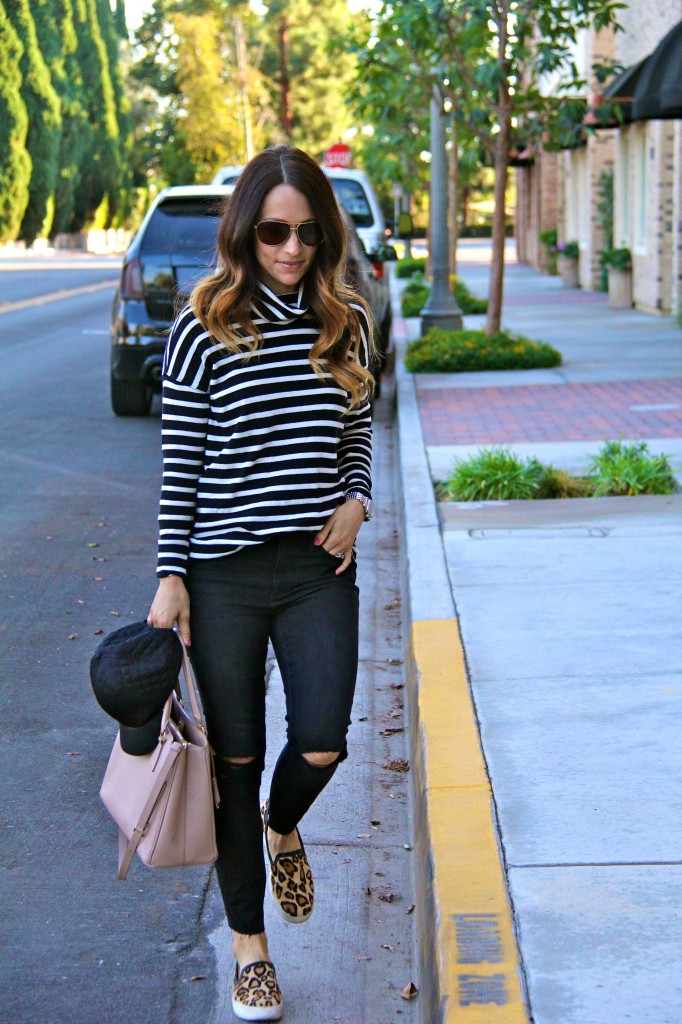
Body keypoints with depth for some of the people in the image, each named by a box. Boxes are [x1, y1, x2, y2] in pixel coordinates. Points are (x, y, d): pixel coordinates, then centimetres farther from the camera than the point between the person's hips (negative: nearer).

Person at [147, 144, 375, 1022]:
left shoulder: (348, 325, 4)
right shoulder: (203, 331, -6)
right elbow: (178, 464, -4)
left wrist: (356, 503, -5)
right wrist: (170, 576, -7)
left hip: (319, 569, 2)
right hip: (224, 573, -2)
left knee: (322, 744, -7)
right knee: (236, 759, 7)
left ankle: (282, 828, 32)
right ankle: (249, 945, 23)